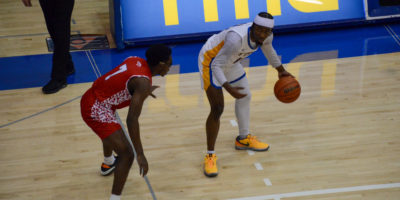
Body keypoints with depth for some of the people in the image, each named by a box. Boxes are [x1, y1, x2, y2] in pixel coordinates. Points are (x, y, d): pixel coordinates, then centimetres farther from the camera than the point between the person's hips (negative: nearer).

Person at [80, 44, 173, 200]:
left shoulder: (137, 60, -1)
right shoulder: (143, 82, -24)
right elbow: (132, 120, -29)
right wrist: (140, 154, -27)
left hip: (91, 98, 10)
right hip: (96, 110, -10)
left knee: (111, 131, 40)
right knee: (127, 154, -12)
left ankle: (108, 164, 69)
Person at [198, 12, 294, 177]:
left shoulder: (266, 35, -16)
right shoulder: (237, 38, -41)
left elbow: (268, 49, 10)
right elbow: (217, 65, -37)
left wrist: (281, 70, 21)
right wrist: (228, 88, -49)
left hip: (230, 61, 8)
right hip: (211, 60, -8)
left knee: (245, 97, 19)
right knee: (217, 109, -14)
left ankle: (243, 139, 40)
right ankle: (210, 156, -3)